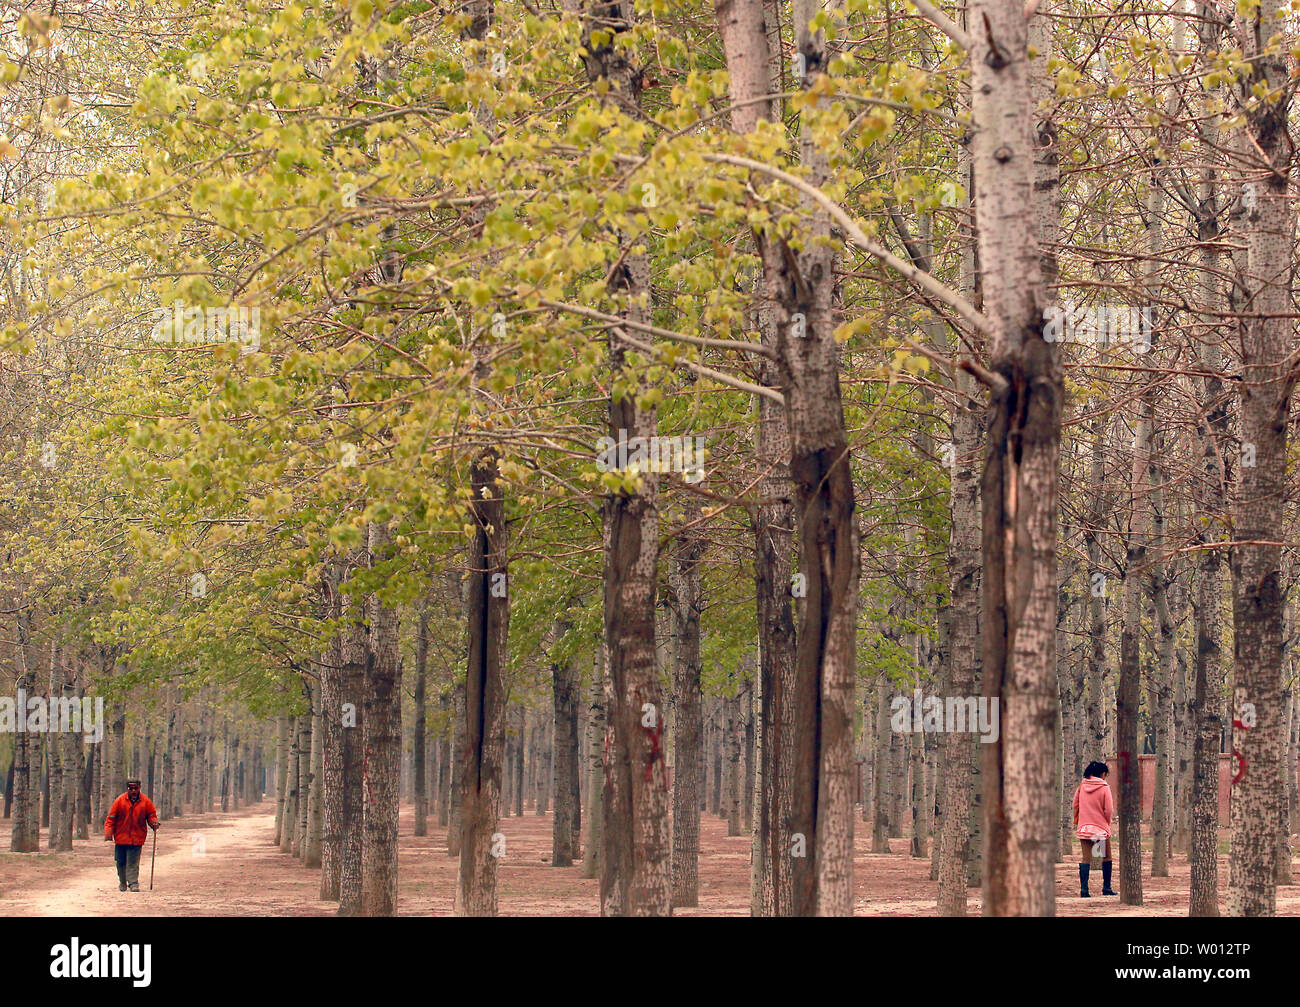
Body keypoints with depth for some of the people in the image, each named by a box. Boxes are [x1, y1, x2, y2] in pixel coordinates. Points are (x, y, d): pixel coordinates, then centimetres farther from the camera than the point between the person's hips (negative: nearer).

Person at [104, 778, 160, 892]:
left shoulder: (145, 802, -1)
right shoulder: (120, 801, -4)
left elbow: (151, 815, 11)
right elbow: (111, 818, 1)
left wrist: (154, 823, -11)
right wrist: (108, 832, -8)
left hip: (137, 839, -1)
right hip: (121, 837, 1)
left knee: (133, 863, -9)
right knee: (121, 862, 8)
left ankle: (133, 883, -8)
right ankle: (122, 883, 24)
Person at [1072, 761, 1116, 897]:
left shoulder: (1082, 786, 3)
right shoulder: (1104, 788, -8)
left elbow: (1076, 805, 9)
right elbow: (1109, 810, -9)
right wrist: (1107, 822, 8)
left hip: (1084, 827, 3)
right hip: (1101, 827, -3)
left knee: (1085, 858, 1)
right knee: (1106, 858, 13)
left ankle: (1083, 889, -10)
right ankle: (1106, 888, 14)